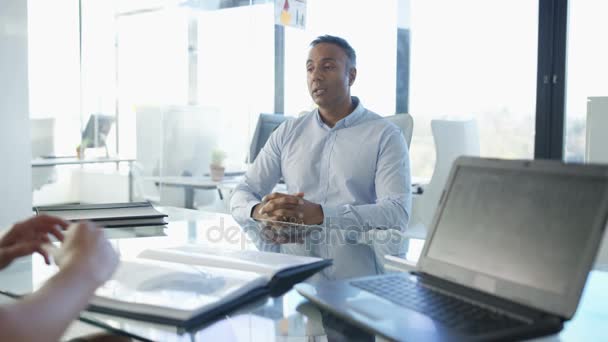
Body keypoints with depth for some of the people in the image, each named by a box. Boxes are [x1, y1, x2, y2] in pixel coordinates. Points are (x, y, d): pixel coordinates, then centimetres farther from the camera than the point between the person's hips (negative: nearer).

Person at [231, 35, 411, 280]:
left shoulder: (386, 136, 2)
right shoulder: (287, 133, 15)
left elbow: (397, 214, -10)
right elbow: (241, 196, 13)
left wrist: (319, 214, -24)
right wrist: (260, 211, -14)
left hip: (352, 277, -3)